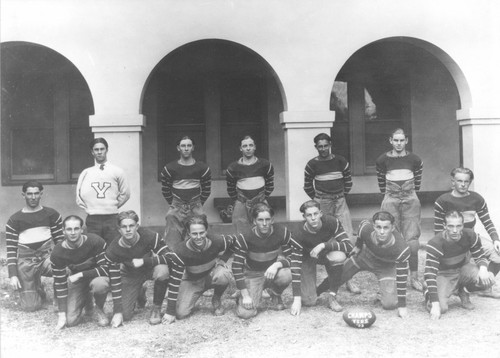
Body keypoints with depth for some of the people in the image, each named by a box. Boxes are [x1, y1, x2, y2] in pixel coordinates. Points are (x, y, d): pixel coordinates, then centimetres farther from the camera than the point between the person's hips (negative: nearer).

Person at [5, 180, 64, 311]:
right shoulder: (14, 220, 2)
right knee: (31, 307, -8)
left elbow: (61, 240, 7)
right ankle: (37, 286, 26)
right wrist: (13, 275, -6)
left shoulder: (51, 214, 5)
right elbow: (11, 249, 1)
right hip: (26, 260, 0)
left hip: (47, 255, 0)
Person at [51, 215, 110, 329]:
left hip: (96, 276, -2)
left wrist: (80, 275, -27)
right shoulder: (57, 254, -18)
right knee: (71, 321, -12)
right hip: (76, 280, 2)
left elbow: (106, 269, -23)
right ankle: (86, 301, 22)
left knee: (100, 284, -39)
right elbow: (60, 283, -11)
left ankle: (99, 309, -5)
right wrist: (62, 314, -13)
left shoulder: (95, 241, -24)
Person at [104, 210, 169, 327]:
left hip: (150, 268, -1)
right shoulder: (112, 251, -25)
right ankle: (139, 293, 24)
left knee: (163, 270, -37)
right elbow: (115, 281, -18)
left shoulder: (150, 236, -29)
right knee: (125, 315, -11)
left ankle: (156, 308, -11)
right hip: (130, 276, 2)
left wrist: (143, 261, -37)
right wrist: (117, 311, -19)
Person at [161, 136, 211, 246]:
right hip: (176, 208, 0)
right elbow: (165, 189, 7)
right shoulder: (169, 168, -1)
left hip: (196, 208, 1)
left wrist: (199, 204, 8)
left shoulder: (203, 168, 0)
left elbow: (206, 189, 9)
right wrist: (172, 204, 6)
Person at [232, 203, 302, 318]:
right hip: (252, 275, -2)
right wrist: (245, 295, -20)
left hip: (272, 269, 2)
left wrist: (277, 264, -32)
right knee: (245, 313, -22)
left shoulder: (282, 232, -19)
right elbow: (237, 266, -17)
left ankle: (276, 295, 2)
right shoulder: (244, 237, -23)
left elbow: (292, 257, -11)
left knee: (286, 275, -35)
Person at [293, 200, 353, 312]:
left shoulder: (331, 222, -28)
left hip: (327, 253, 1)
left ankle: (332, 297, -16)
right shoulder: (299, 235, -30)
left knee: (339, 256, -36)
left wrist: (323, 245, -41)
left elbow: (349, 246, -30)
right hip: (308, 258, -1)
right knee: (309, 301, -14)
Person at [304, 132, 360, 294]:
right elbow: (307, 186, 8)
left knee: (350, 239, -7)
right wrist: (318, 199, 8)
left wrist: (340, 196, 12)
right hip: (322, 204, -1)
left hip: (340, 202, 2)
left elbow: (348, 182, 13)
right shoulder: (312, 164, -2)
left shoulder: (341, 161, 3)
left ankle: (348, 279, 2)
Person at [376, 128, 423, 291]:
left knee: (412, 241, -3)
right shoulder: (382, 160, 0)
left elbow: (417, 180, 15)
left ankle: (414, 277, 9)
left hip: (411, 201, 0)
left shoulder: (415, 160, 2)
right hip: (390, 202, 0)